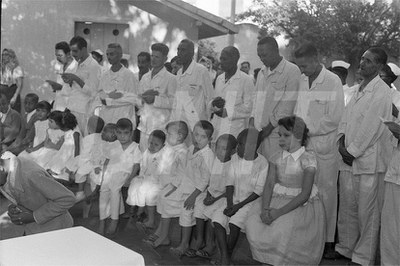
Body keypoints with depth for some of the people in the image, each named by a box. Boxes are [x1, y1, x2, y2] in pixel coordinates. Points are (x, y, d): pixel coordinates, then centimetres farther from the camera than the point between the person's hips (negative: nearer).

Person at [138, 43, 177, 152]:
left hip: (161, 126, -6)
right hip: (144, 125, 6)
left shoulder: (170, 78, -3)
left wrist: (155, 99, -18)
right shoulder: (145, 77, 16)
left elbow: (174, 102, -11)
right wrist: (145, 97, -6)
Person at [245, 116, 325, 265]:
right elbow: (269, 185, 0)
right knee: (253, 224, -19)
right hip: (277, 200, 5)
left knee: (283, 229, -32)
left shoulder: (307, 159, -10)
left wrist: (280, 212, -23)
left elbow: (305, 194, -16)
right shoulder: (277, 157, 6)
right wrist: (265, 209, -19)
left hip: (302, 204, -5)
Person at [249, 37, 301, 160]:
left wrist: (270, 126, -10)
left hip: (277, 134, -6)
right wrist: (252, 118, 8)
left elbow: (288, 105, -11)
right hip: (258, 132, 6)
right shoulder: (262, 72, 17)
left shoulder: (292, 71, -7)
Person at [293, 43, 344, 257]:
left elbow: (334, 118, -11)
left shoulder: (333, 82, -6)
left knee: (326, 193, 3)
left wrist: (308, 129, -13)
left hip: (324, 146, -4)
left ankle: (328, 240, 13)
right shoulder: (300, 81, 9)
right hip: (301, 144, 5)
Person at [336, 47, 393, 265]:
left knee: (367, 212, 1)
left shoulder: (381, 91, -9)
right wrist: (342, 140, 0)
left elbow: (371, 127, -14)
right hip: (348, 158, 7)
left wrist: (352, 151, -10)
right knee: (347, 208, 14)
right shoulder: (359, 90, 16)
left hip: (369, 159, -7)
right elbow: (346, 117, 16)